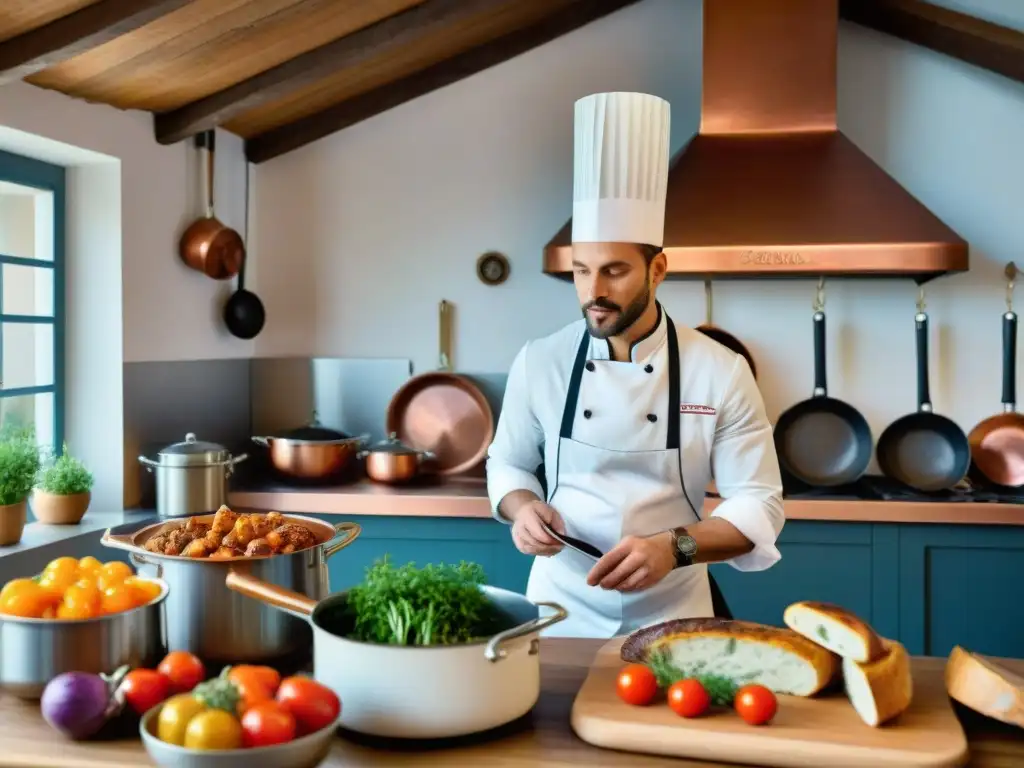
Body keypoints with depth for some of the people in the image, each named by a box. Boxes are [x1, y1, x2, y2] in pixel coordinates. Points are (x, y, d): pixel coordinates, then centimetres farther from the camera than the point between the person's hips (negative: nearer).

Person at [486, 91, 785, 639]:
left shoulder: (721, 373, -12)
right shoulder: (539, 362, -7)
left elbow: (759, 506, -10)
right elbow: (508, 465, 7)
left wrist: (674, 548, -26)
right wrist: (523, 507, -15)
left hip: (672, 615, -1)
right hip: (562, 607, 2)